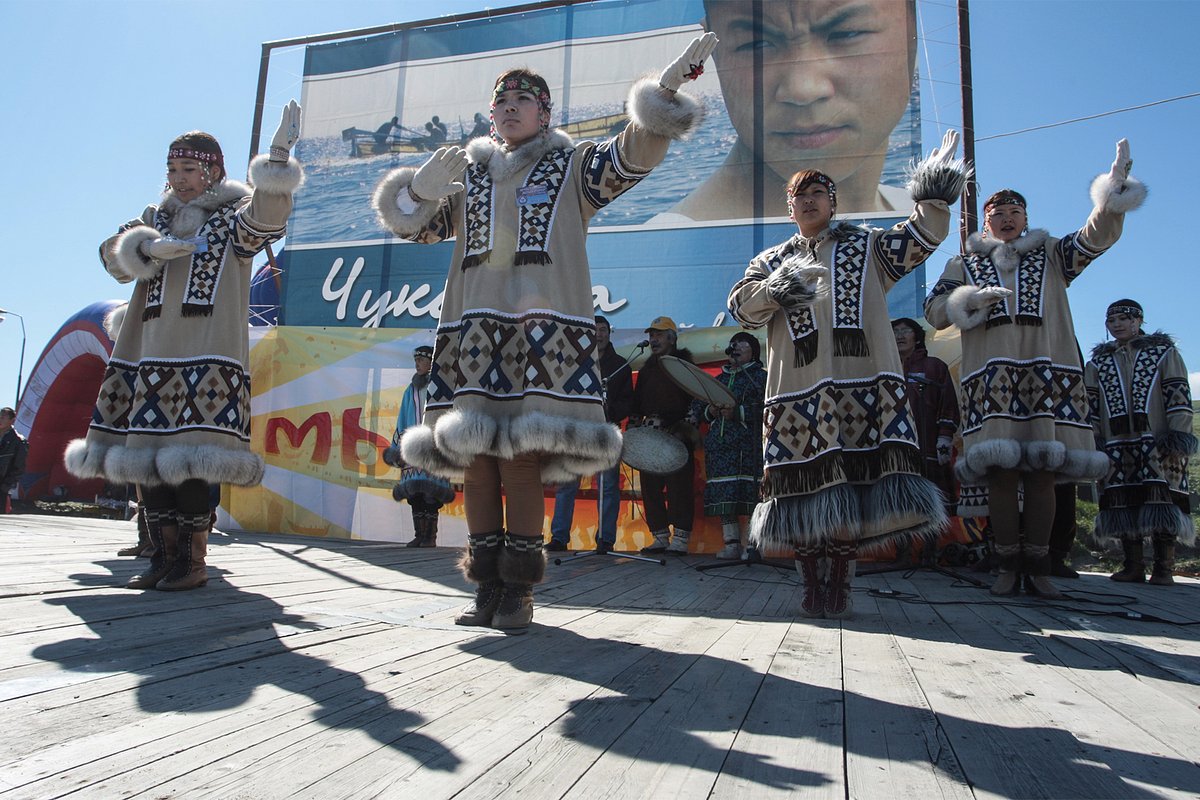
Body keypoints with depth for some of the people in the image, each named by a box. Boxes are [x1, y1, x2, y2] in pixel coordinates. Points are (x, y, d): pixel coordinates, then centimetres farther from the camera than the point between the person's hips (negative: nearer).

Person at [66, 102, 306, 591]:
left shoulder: (233, 217, 8)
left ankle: (192, 559, -5)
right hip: (150, 353, 6)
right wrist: (150, 246, -11)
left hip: (206, 356, -6)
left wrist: (279, 157, -26)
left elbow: (266, 219, -14)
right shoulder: (157, 217, 23)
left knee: (188, 456, -13)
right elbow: (115, 252, 10)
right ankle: (164, 556, 10)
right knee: (145, 456, 3)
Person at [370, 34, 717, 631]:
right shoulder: (469, 175, 24)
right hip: (473, 329, 4)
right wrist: (425, 181, 4)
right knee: (473, 455, -2)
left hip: (542, 329, -3)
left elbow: (633, 155, -1)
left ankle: (518, 590, 0)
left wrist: (665, 89, -16)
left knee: (524, 457, -11)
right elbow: (413, 224, 24)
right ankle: (487, 586, 8)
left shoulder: (573, 167, 15)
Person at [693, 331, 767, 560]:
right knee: (724, 494, 0)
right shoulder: (719, 380, 23)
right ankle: (731, 543, 4)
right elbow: (697, 406, 23)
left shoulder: (761, 377, 6)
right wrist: (710, 411, 2)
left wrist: (738, 412, -16)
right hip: (720, 444, 5)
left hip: (749, 445, -5)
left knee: (750, 494, -11)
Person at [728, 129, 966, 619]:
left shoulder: (865, 247, 20)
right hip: (798, 390, 1)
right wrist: (775, 288, -13)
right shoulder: (772, 261, 21)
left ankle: (839, 590, 2)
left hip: (860, 384, 0)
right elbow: (741, 305, 6)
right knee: (806, 486, -3)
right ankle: (812, 589, 6)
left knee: (851, 488, -6)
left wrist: (933, 198, -10)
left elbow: (919, 238, 8)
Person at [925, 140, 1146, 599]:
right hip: (992, 377, -1)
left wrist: (1115, 188, -10)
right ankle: (1008, 566, -2)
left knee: (1043, 472, -4)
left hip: (1049, 375, 1)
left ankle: (1037, 568, 2)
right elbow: (934, 312, 10)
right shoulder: (964, 264, 21)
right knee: (1001, 470, -10)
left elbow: (1097, 237, 6)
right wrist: (971, 299, -8)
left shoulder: (1051, 255, 23)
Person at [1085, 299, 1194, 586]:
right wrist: (1093, 443, 4)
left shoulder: (1163, 352, 11)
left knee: (1161, 501, -9)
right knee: (1123, 503, -1)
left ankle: (1164, 567, -4)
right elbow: (1091, 406, 13)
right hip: (1116, 446, 3)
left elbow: (1179, 396, 3)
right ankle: (1133, 565, 4)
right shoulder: (1098, 362, 18)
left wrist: (1179, 436, -8)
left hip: (1158, 443, -2)